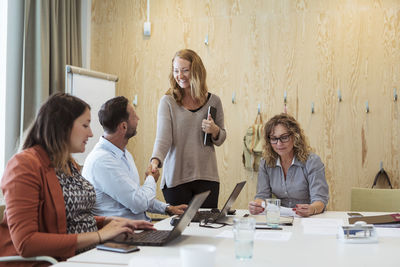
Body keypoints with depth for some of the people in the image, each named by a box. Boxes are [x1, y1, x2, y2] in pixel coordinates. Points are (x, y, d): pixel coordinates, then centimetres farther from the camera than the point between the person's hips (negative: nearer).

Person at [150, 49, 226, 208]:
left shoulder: (213, 101, 6)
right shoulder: (168, 102, -2)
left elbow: (220, 140, 16)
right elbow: (163, 138, -12)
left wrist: (215, 131, -6)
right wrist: (155, 160, -30)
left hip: (207, 177, 2)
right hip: (176, 179, -2)